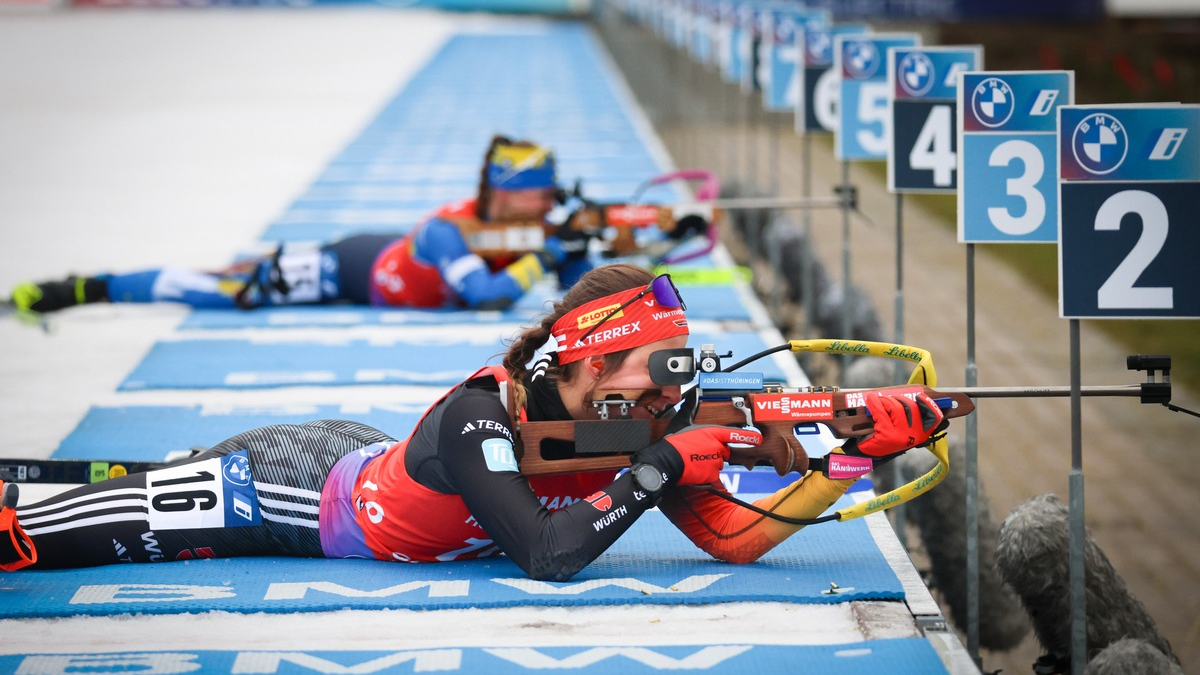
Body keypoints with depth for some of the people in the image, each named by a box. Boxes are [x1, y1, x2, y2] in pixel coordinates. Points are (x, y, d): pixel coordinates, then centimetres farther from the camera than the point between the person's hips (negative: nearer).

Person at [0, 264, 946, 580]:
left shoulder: (641, 422, -18)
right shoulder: (479, 418, -37)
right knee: (106, 523, 5)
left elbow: (737, 537, -18)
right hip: (297, 486, -6)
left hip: (370, 459, 6)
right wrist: (662, 463, -41)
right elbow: (549, 555, -45)